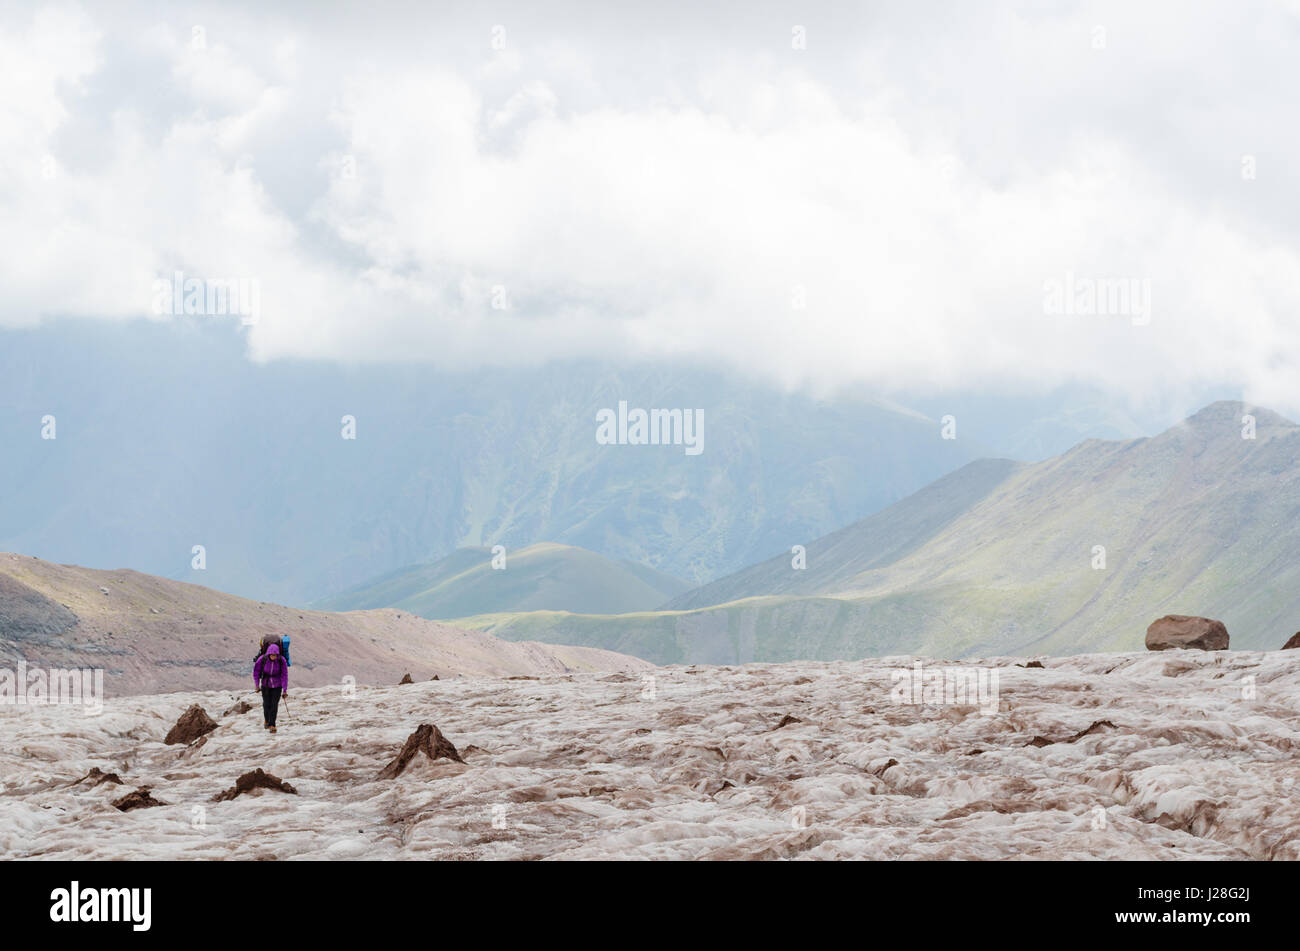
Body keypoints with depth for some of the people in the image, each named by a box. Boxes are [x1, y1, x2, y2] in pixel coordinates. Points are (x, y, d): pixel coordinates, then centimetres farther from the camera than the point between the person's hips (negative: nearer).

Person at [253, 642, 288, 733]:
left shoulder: (281, 661, -18)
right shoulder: (262, 659, -18)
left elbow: (284, 675, -14)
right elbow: (256, 671, -3)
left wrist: (285, 690, -16)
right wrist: (256, 685, 1)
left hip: (277, 686, -1)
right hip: (265, 685, 1)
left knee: (274, 705, -9)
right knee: (266, 704, 3)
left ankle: (272, 725, -1)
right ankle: (266, 720, 31)